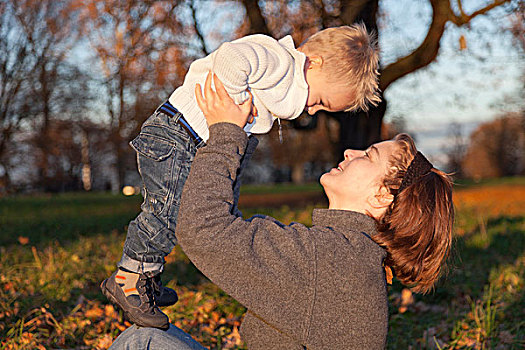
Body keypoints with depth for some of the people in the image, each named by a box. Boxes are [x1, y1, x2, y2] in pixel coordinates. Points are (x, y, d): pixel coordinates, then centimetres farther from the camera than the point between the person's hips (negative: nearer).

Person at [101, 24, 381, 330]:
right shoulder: (278, 60, -18)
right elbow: (230, 59, -37)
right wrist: (239, 100, -24)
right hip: (173, 136, -10)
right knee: (169, 216, -11)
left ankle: (147, 281, 28)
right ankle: (125, 280, 3)